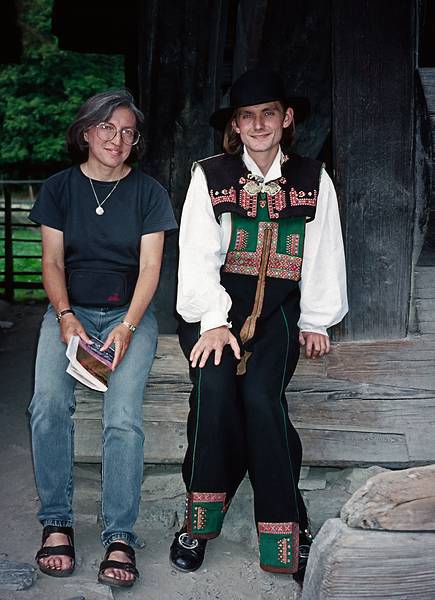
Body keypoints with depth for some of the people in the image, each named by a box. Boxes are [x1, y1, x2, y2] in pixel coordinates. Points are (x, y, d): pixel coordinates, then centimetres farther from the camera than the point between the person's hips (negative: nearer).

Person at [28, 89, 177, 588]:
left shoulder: (148, 192, 2)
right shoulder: (59, 188, 6)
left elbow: (149, 267, -3)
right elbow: (52, 261, 3)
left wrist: (127, 327, -17)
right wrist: (66, 317, -14)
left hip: (129, 313, -1)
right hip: (69, 310, 1)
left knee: (123, 417, -22)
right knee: (48, 403, -24)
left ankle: (120, 537, -15)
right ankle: (56, 522, -10)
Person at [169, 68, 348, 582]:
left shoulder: (313, 180, 7)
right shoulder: (209, 176, 2)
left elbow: (324, 254, 12)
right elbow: (197, 256, -5)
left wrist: (317, 321, 9)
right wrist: (213, 322, -15)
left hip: (279, 309, 1)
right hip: (216, 304, 0)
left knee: (261, 394, -25)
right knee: (214, 384, -28)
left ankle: (287, 536, -14)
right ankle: (199, 521, -12)